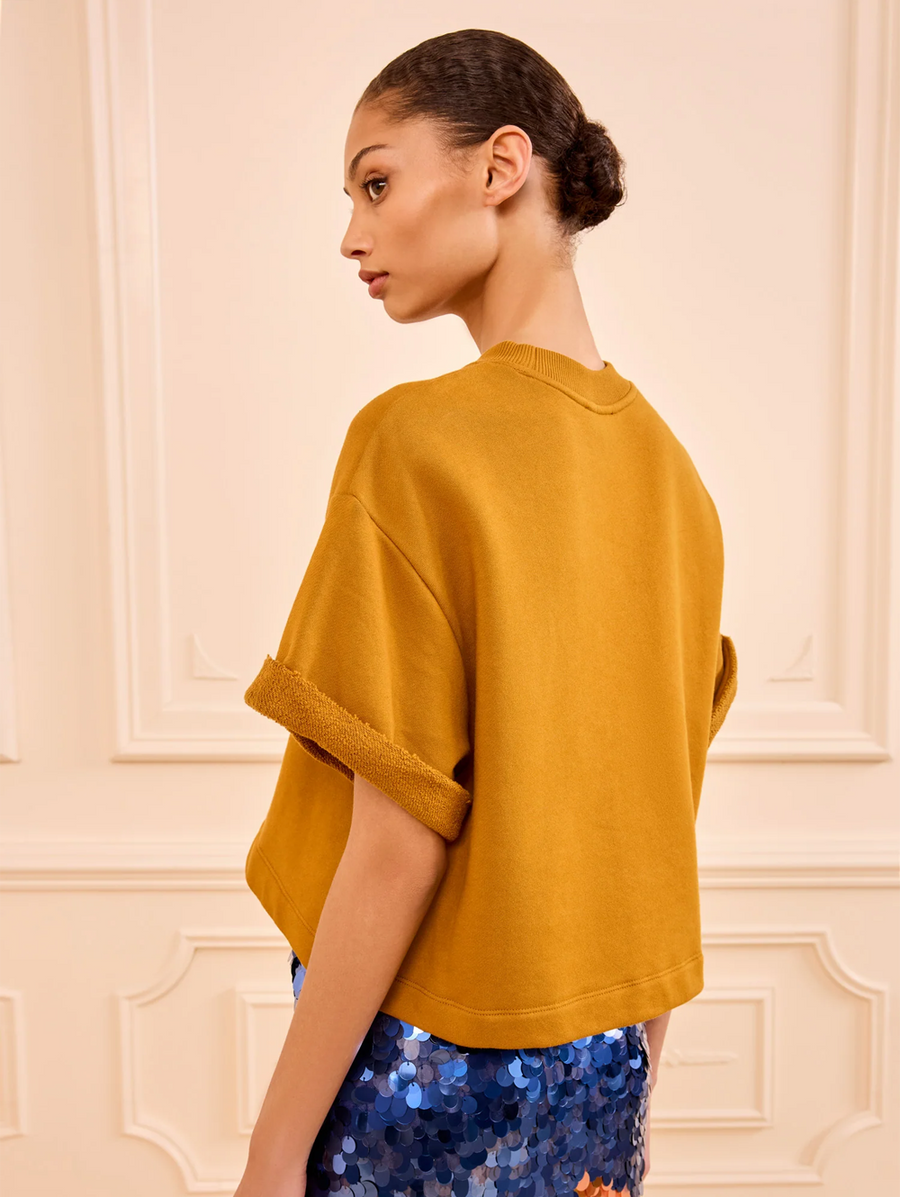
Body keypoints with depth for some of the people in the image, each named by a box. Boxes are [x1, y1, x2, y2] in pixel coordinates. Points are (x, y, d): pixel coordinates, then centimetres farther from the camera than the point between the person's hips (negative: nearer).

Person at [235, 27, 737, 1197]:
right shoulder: (668, 467, 0)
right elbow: (657, 826, 5)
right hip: (601, 1060, 6)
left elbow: (400, 845, -20)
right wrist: (623, 1090, 15)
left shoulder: (416, 440, -19)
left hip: (434, 1059, -5)